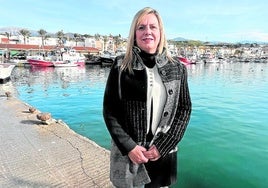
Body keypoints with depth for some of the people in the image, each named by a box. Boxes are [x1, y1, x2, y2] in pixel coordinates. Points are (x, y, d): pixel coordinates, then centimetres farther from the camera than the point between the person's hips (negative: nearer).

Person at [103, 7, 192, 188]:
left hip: (163, 153, 2)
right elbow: (109, 110, -5)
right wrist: (129, 147, -12)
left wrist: (163, 145, -7)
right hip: (128, 153, -1)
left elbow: (185, 109, 0)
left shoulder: (177, 68, -1)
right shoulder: (121, 66, -5)